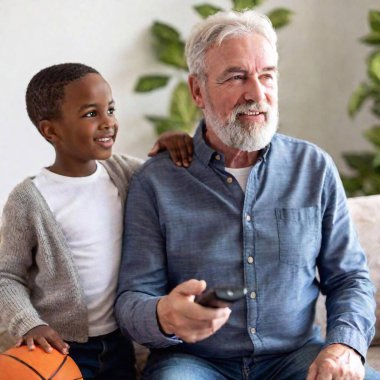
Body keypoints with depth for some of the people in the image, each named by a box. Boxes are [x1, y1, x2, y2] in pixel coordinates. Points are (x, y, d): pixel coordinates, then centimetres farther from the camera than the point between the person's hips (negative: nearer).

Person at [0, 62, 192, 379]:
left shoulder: (122, 171, 0)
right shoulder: (30, 199, -14)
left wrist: (172, 148, -5)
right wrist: (29, 324, -24)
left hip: (118, 342, 5)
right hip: (59, 349, -5)